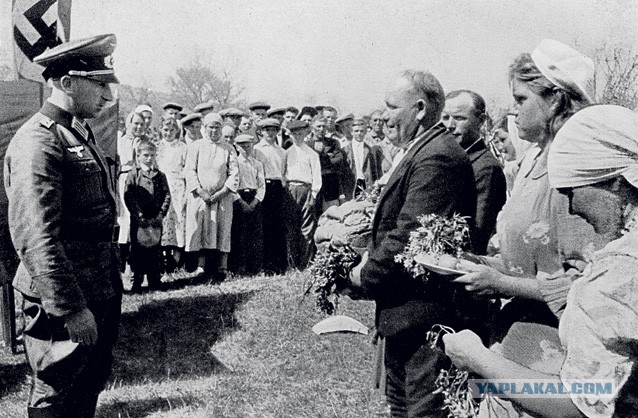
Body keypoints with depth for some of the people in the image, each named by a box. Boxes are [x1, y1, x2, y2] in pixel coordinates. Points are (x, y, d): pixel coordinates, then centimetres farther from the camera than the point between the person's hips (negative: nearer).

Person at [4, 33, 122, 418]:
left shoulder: (83, 134, 12)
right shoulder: (37, 142, -20)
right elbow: (37, 239, -26)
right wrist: (71, 309, -26)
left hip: (101, 292, 9)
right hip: (66, 302, -9)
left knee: (93, 383, 21)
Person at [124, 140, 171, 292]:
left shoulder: (160, 176, 9)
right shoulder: (133, 174, -1)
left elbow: (167, 195, 4)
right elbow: (128, 197, -8)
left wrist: (161, 214, -8)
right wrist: (139, 215, -15)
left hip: (156, 219, 3)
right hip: (138, 219, -2)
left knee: (155, 249, 8)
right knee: (138, 250, 3)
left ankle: (154, 280, 17)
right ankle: (137, 282, 11)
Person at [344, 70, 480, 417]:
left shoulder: (436, 158, -21)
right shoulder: (420, 152, 14)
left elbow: (408, 236, -26)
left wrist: (365, 277, -14)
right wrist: (369, 259, 1)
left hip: (423, 316, -11)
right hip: (405, 313, 11)